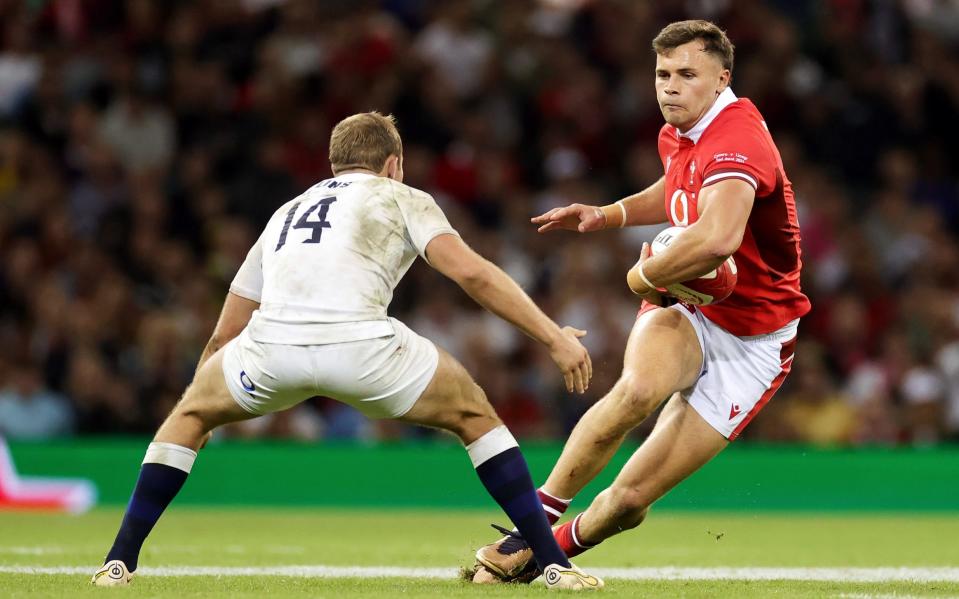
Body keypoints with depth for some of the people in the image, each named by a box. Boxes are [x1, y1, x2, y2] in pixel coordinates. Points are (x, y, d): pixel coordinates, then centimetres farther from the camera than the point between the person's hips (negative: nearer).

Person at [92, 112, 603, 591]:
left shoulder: (286, 213, 37)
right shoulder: (401, 198, 24)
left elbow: (224, 334, 42)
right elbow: (471, 272, 5)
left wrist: (196, 412, 54)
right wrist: (554, 338, 7)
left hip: (272, 341, 3)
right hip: (360, 343, -3)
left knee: (190, 414, 32)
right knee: (475, 417, 19)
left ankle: (119, 562, 23)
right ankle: (555, 564, 12)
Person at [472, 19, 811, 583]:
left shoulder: (738, 145, -25)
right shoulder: (678, 134, 3)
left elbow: (717, 239, -46)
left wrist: (644, 273, -28)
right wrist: (607, 215, 13)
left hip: (750, 342, -5)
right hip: (687, 310, 5)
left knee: (630, 499, -10)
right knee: (638, 388, -34)